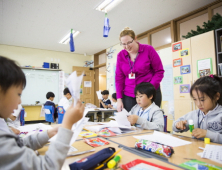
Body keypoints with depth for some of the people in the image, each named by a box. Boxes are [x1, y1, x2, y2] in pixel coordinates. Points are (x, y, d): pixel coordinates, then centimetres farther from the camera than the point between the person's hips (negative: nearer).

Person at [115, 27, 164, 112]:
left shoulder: (148, 49, -2)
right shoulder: (120, 55, 6)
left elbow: (159, 71, -1)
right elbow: (119, 78, 9)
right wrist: (119, 99, 2)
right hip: (129, 96, 3)